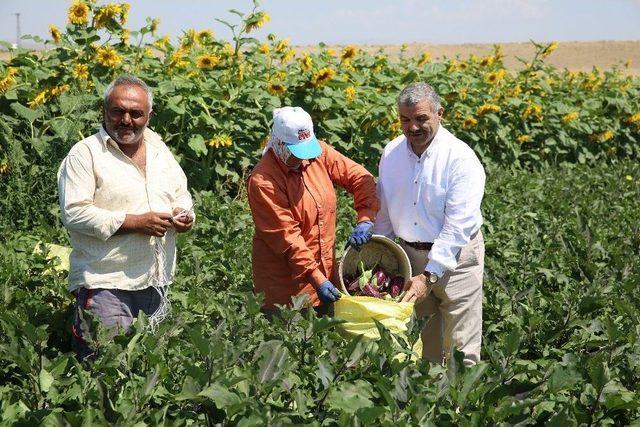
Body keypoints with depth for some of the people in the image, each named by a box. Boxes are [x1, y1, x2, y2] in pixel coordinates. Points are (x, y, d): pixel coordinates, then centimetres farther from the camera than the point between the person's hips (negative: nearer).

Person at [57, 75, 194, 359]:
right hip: (105, 284, -6)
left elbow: (181, 195, 24)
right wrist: (133, 222, -19)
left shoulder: (159, 150, 13)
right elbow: (74, 213, -16)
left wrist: (184, 214, -1)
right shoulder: (85, 154, -7)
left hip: (156, 283, 6)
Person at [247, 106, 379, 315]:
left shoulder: (319, 152, -2)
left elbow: (360, 177, 4)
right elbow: (286, 237, -21)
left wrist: (365, 220, -11)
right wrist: (316, 279, -24)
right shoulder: (262, 181, -19)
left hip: (325, 268, 6)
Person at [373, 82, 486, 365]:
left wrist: (429, 275, -24)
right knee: (420, 349, 10)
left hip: (455, 258, -5)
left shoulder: (460, 158, -14)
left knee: (460, 353, -5)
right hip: (408, 256, 5)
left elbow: (458, 226, -20)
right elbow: (383, 212, 14)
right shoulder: (391, 153, 4)